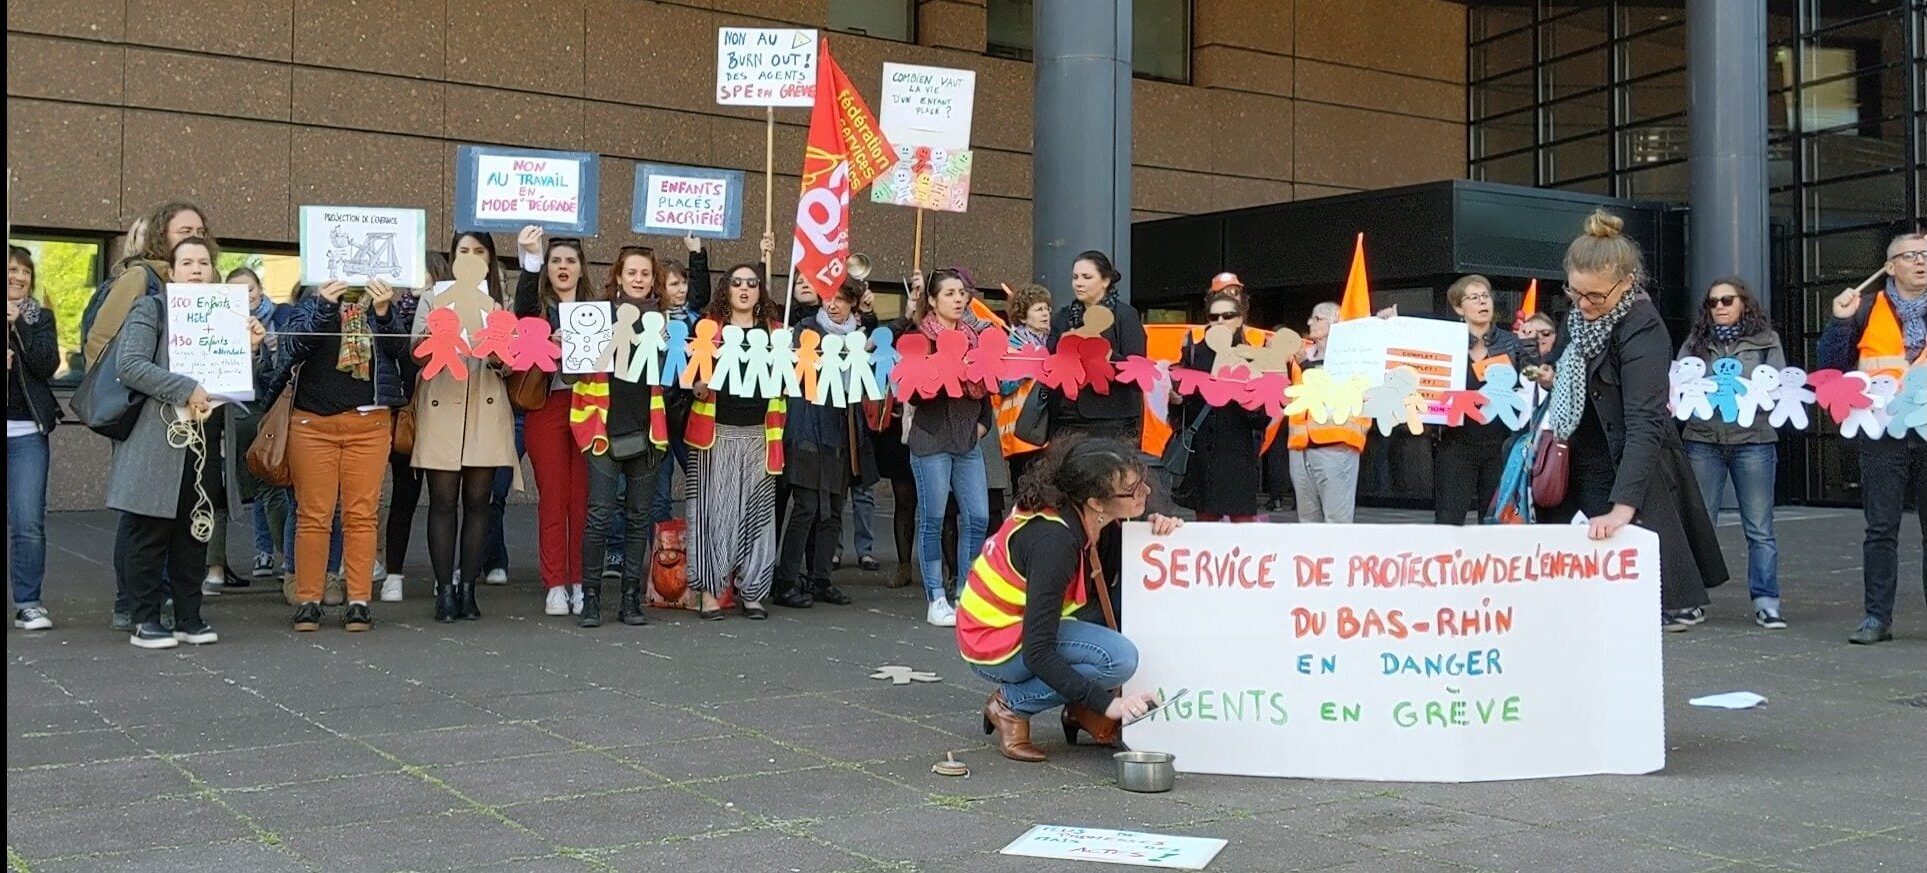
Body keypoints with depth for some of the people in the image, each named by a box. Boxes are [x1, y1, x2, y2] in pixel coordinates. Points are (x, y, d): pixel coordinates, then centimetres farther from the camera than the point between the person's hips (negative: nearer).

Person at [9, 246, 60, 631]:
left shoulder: (40, 317, 10)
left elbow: (48, 365, -4)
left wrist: (17, 324, -10)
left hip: (26, 431, 0)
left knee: (28, 523, -5)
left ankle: (28, 602, 2)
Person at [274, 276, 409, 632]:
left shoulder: (384, 302, 10)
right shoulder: (312, 302, 9)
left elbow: (400, 347, -4)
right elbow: (296, 345, -7)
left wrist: (384, 312, -21)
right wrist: (323, 307, -21)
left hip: (369, 423, 0)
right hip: (313, 422, 0)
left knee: (362, 515, 0)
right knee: (313, 515, 1)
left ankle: (359, 602, 4)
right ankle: (308, 600, 6)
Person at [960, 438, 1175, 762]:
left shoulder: (1083, 518, -7)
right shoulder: (1054, 540, -31)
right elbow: (1037, 653, -31)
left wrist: (1155, 529, -12)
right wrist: (1106, 702, -33)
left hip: (1026, 620, 8)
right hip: (996, 646, -8)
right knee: (1119, 657, -25)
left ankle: (1082, 710, 5)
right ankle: (1010, 705, -7)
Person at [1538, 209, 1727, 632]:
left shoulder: (1641, 330, -24)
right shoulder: (1584, 313, 1)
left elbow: (1644, 423, -33)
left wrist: (1623, 507, -42)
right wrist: (1557, 379, 3)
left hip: (1631, 474, -7)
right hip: (1590, 467, 7)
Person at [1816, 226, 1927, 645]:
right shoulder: (1867, 309, 7)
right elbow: (1831, 364, 4)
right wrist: (1840, 321, -8)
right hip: (1882, 432, -1)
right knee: (1881, 529, 1)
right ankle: (1878, 616, 5)